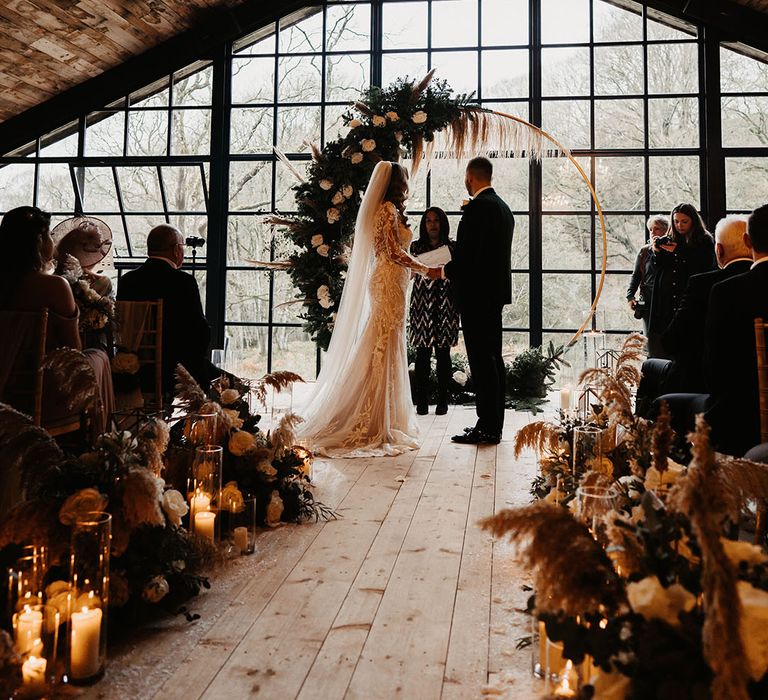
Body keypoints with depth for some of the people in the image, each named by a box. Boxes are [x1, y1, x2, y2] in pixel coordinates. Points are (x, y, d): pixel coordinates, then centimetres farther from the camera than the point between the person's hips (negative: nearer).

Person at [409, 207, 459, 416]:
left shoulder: (452, 247, 7)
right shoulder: (416, 246, 9)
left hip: (445, 305, 0)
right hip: (422, 304, 0)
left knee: (443, 352, 3)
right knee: (422, 353, 0)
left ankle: (442, 400, 10)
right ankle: (422, 401, 7)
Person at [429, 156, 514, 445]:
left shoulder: (477, 207, -14)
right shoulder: (503, 207, 16)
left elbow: (468, 256, -21)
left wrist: (443, 271, -5)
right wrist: (453, 269, 21)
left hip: (477, 294, -10)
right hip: (496, 291, 10)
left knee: (481, 359, -7)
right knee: (493, 357, 12)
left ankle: (487, 427, -3)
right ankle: (494, 424, 19)